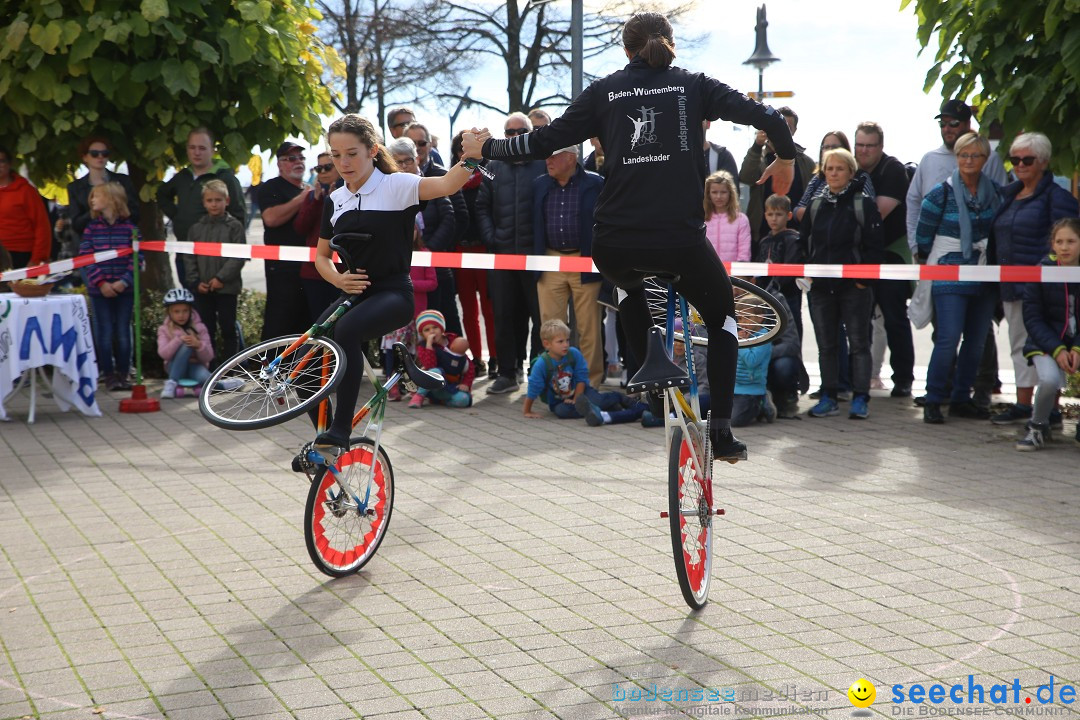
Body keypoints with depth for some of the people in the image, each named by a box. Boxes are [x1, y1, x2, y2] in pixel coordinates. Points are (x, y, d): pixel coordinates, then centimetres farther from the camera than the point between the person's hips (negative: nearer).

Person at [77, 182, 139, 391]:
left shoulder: (130, 228, 0)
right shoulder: (92, 228, 4)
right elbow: (86, 257, -1)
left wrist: (124, 281, -15)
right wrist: (100, 282, -12)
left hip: (124, 289, -1)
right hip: (99, 290, 1)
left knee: (123, 333, 3)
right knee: (105, 333, 1)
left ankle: (122, 375, 12)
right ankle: (109, 376, 7)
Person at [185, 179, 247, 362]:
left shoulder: (234, 226, -2)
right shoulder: (196, 228, 9)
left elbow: (239, 257, -9)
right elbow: (190, 258, 8)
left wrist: (221, 278, -15)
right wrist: (196, 281, -4)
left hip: (227, 287, -3)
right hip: (203, 290, 3)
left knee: (228, 328, 3)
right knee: (205, 328, 7)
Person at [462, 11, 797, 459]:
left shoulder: (605, 91, 10)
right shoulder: (693, 86, 9)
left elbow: (546, 141, 7)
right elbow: (764, 115, 1)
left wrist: (488, 149, 22)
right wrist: (786, 156, 19)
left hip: (614, 245, 2)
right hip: (681, 240, -1)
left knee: (628, 282, 39)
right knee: (722, 315, 23)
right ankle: (722, 432, 13)